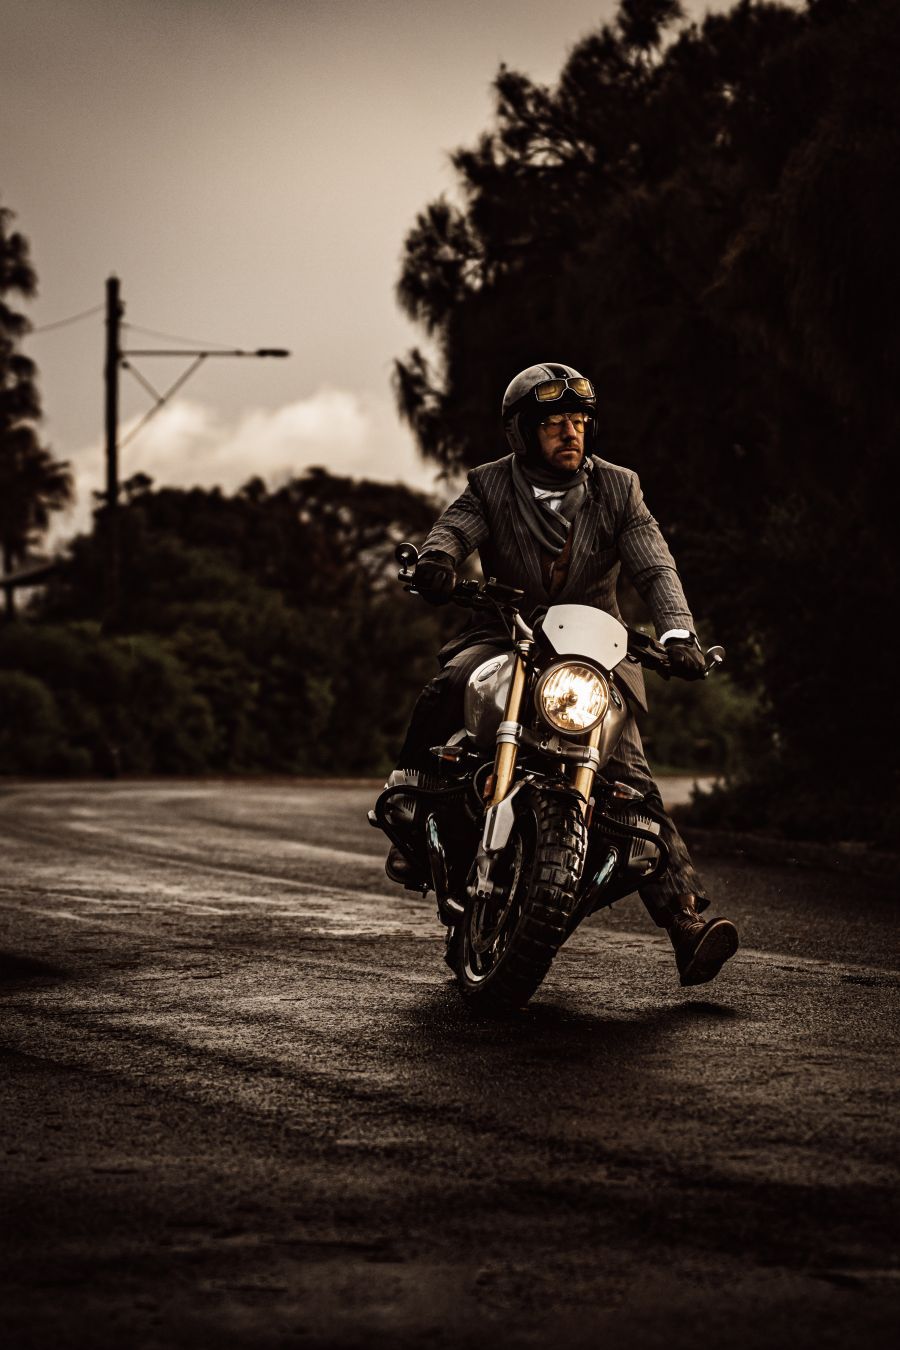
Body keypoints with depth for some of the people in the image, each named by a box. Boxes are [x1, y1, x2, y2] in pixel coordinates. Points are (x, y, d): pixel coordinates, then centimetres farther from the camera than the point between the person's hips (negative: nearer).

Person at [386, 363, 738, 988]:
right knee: (447, 688, -34)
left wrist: (677, 632, -27)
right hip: (505, 635, 0)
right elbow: (454, 526, -17)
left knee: (633, 781, -13)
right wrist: (436, 557, -44)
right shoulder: (492, 486, 1)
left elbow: (654, 567, -8)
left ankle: (688, 920, -19)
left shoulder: (617, 489, 3)